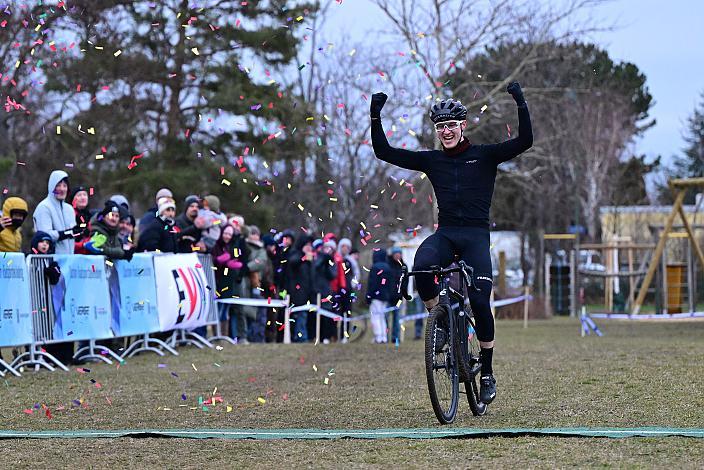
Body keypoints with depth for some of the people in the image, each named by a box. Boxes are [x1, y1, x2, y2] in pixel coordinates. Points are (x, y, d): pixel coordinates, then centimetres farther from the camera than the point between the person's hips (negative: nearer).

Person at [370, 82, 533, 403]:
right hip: (445, 233, 2)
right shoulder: (431, 160, 12)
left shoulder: (484, 156, 6)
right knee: (422, 268, -33)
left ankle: (487, 374, 0)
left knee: (479, 300, -15)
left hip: (475, 235, -2)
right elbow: (384, 152, 11)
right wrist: (375, 117, 1)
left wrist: (521, 104, -15)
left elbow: (525, 141, -6)